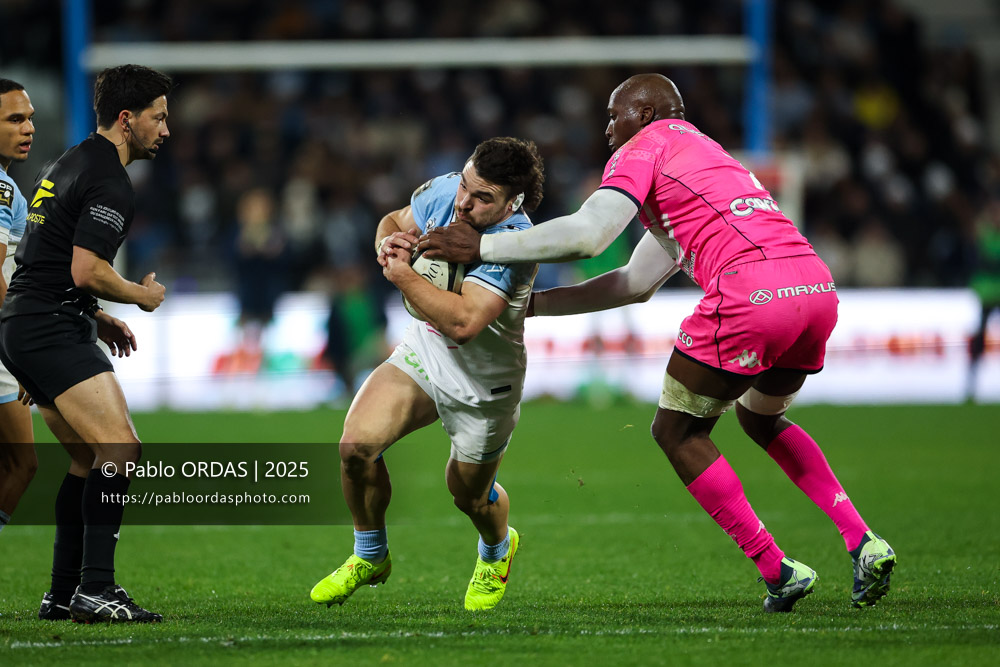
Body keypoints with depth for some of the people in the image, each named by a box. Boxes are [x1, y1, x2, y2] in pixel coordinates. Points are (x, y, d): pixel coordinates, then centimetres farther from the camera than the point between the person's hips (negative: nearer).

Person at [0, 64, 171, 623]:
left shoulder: (70, 164, 20)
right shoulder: (109, 181, -13)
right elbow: (86, 271, -21)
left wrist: (99, 318, 23)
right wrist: (141, 295, -4)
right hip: (51, 331, -11)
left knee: (91, 459, 13)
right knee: (119, 450, -17)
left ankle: (64, 592, 13)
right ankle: (94, 589, -22)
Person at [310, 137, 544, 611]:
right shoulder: (443, 191, -14)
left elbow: (463, 322, -44)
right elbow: (394, 221, 8)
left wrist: (402, 275, -36)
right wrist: (388, 242, -17)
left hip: (482, 385, -5)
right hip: (423, 353, 5)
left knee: (469, 494, 13)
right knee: (356, 446, -13)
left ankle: (497, 549, 52)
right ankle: (370, 557, 13)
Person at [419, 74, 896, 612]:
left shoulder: (645, 146, 10)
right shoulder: (707, 153, 35)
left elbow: (588, 234, -7)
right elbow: (638, 283, 36)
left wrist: (482, 248, 2)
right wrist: (534, 302, 38)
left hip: (751, 291, -8)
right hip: (817, 287, 8)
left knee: (678, 432, 9)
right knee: (760, 417, 31)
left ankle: (777, 571, 5)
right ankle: (862, 542, 15)